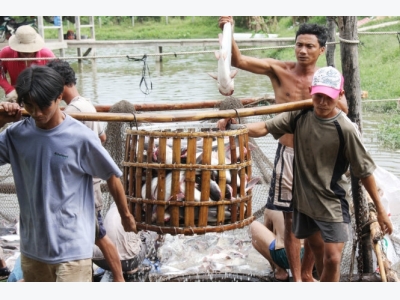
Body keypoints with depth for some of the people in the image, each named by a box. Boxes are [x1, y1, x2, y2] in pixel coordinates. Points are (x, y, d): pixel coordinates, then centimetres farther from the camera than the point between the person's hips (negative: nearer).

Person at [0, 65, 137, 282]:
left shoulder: (81, 137, -15)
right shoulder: (17, 134, -3)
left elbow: (112, 177, -2)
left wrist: (125, 215, 10)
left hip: (71, 247, -5)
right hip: (32, 244, 6)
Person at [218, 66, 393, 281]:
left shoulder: (345, 129, -19)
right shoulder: (299, 115, -7)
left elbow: (365, 171, -12)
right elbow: (265, 128, -10)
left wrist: (380, 210, -7)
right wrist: (234, 126, -29)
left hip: (333, 203, -4)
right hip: (303, 198, 5)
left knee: (332, 259, -8)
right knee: (317, 249, 19)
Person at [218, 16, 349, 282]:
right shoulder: (279, 70, -5)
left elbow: (343, 111, -10)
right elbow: (239, 60, -14)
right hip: (289, 154, -2)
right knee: (292, 221, 4)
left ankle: (308, 273, 31)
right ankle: (297, 279, 17)